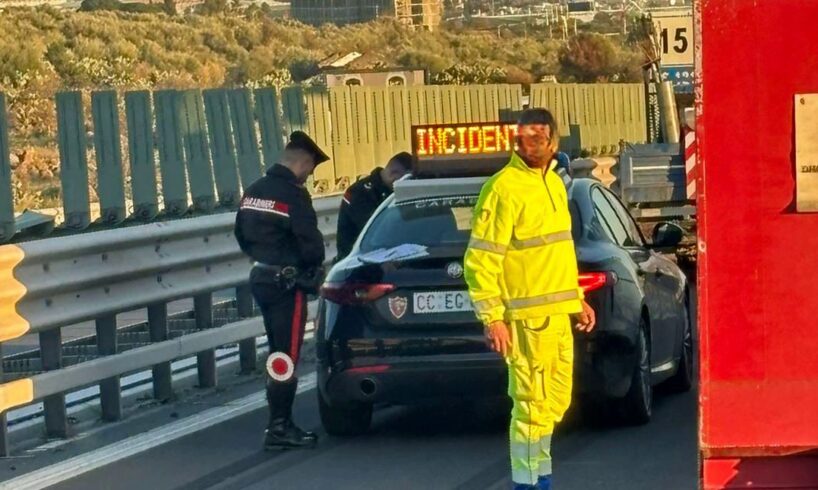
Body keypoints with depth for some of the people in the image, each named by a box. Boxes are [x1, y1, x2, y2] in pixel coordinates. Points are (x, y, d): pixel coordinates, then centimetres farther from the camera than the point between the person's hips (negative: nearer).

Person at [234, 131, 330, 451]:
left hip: (260, 277, 9)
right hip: (287, 281, -9)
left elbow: (242, 235, 19)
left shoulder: (254, 192, 10)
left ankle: (281, 422, 20)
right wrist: (315, 268, 0)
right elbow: (310, 243, -19)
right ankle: (279, 428, -6)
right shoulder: (293, 195, -17)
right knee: (286, 357, -6)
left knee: (279, 353, 17)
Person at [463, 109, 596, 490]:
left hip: (559, 313, 9)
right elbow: (480, 260, -16)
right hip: (527, 317, -9)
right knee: (533, 404, -5)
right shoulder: (504, 188, -14)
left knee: (556, 401, 16)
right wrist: (492, 318, -20)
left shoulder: (553, 183, 12)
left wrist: (577, 299, 21)